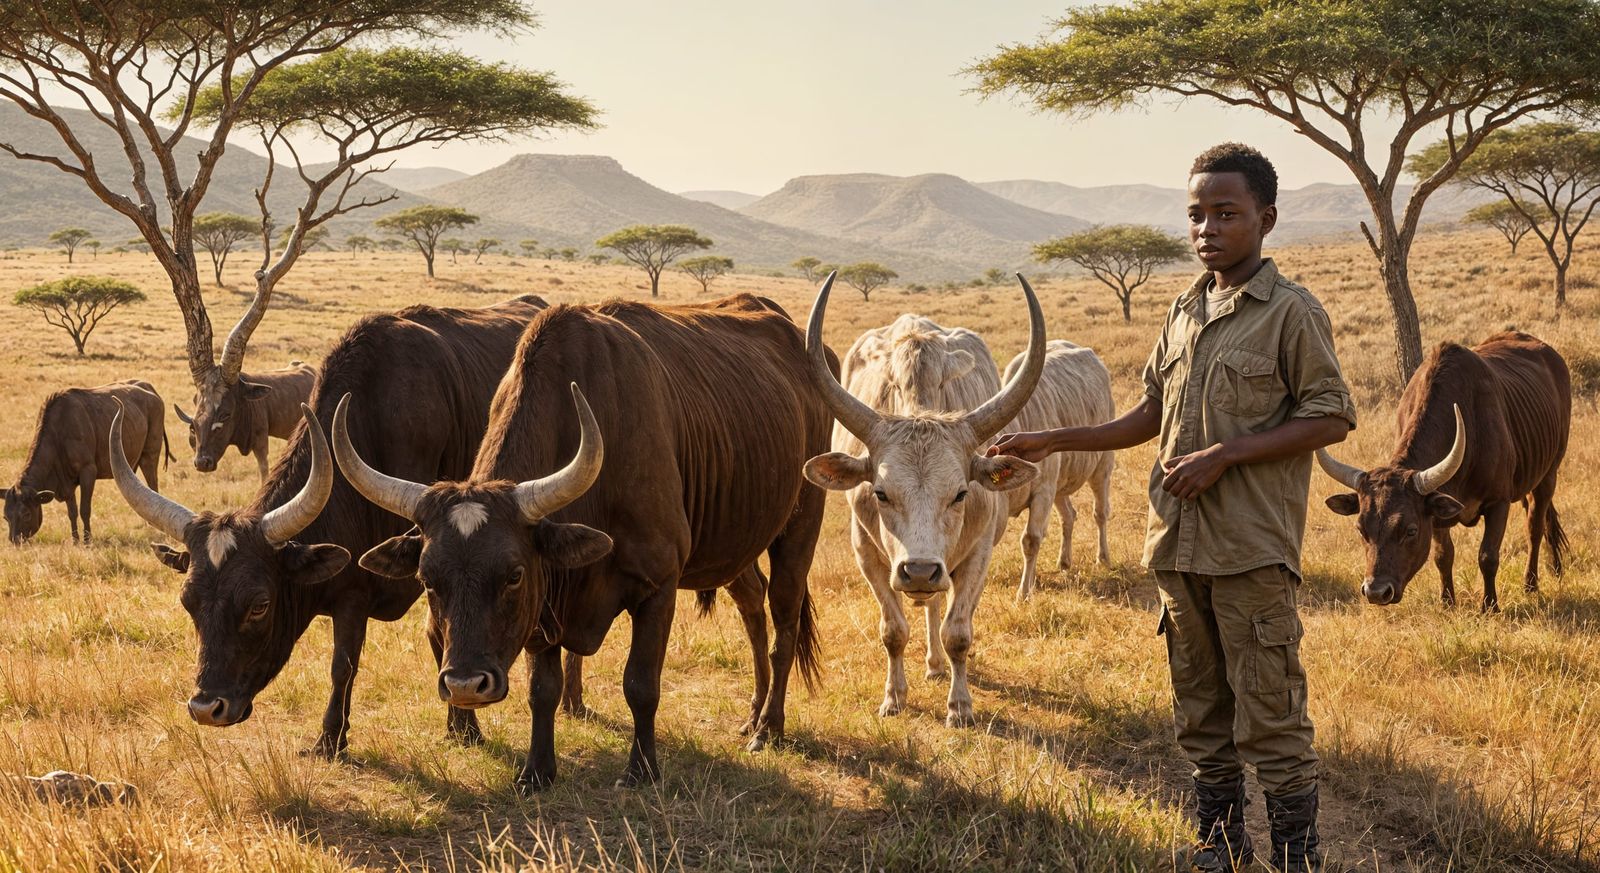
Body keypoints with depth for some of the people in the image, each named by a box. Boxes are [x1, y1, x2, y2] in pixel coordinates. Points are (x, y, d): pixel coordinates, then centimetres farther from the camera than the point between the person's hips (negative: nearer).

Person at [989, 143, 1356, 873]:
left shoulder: (1291, 312, -7)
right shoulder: (1184, 312, 13)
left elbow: (1332, 417, -9)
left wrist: (1225, 454, -15)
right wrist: (1055, 442, 12)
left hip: (1254, 547, -6)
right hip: (1178, 542, 7)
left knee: (1268, 711, -5)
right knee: (1199, 705, 14)